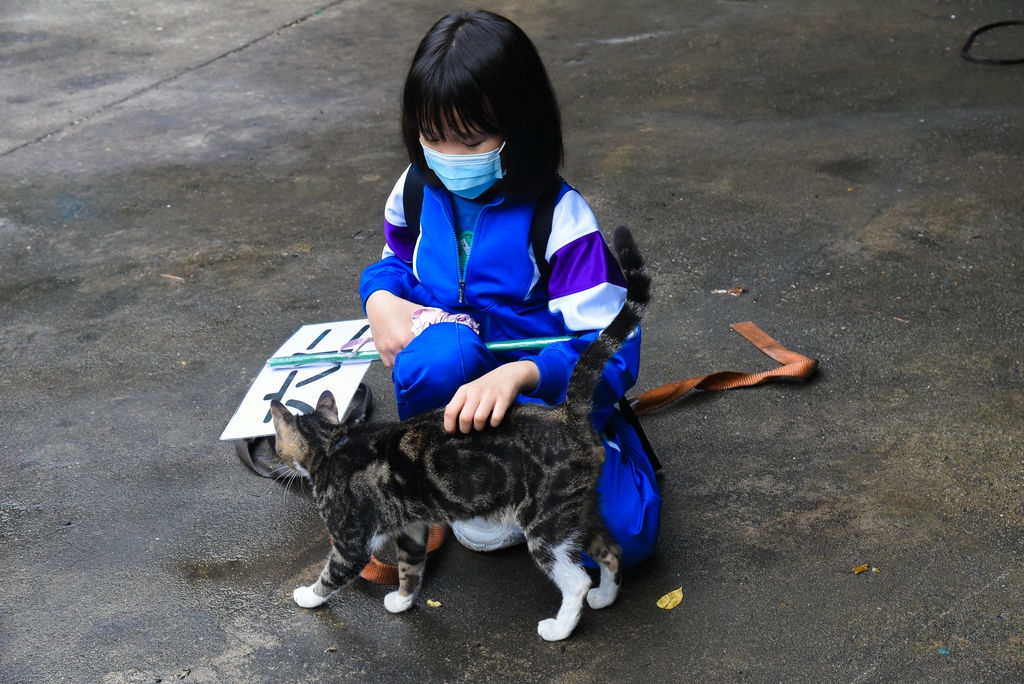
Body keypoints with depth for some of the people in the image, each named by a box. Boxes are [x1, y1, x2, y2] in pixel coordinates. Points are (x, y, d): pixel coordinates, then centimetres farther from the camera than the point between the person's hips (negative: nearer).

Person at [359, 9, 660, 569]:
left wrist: (518, 375, -41)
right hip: (458, 380, 3)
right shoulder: (418, 191, -4)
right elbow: (396, 261, 19)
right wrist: (380, 297, -8)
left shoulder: (559, 219, -18)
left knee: (622, 535, -27)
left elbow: (612, 351, -22)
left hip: (547, 392, -3)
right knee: (440, 348, -36)